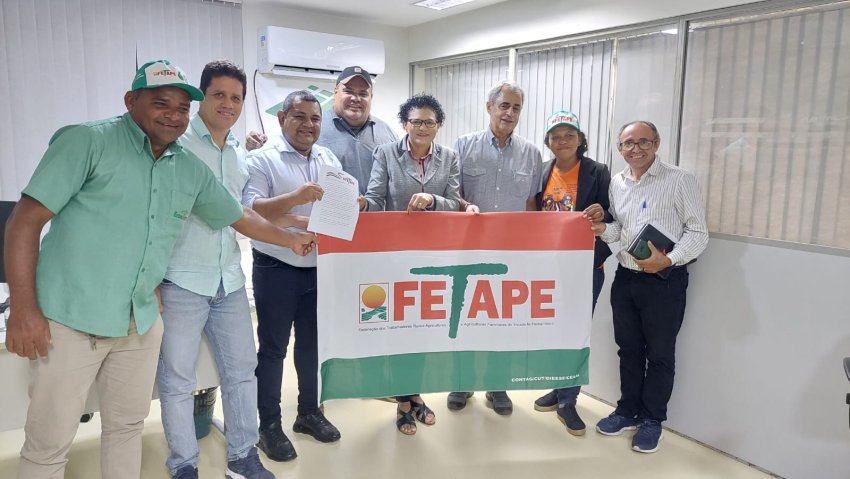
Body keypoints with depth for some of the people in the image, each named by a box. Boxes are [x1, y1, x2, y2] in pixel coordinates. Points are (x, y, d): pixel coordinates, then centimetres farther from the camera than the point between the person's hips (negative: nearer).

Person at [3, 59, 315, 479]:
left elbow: (239, 216, 23)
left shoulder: (192, 171, 8)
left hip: (142, 322, 5)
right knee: (49, 443, 5)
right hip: (71, 320, -5)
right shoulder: (86, 141, -9)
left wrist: (290, 240, 29)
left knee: (128, 426, 18)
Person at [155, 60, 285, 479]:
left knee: (241, 369, 12)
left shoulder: (240, 154, 13)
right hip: (181, 282, -6)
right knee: (177, 379, 5)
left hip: (229, 281, 6)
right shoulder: (176, 142, -7)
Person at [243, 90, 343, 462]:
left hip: (319, 268, 6)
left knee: (312, 344, 16)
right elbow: (249, 209, -18)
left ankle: (309, 412, 32)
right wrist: (294, 198, -31)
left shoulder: (329, 159, 11)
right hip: (276, 270, -5)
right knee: (273, 348, 6)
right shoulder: (262, 159, -7)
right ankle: (269, 424, 20)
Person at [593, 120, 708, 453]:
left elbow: (698, 231, -9)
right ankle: (628, 410, 31)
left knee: (659, 354, 7)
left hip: (665, 280, -5)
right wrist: (603, 229, -6)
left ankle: (652, 419, 23)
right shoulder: (616, 183, 8)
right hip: (625, 277, 5)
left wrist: (669, 260, -22)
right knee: (629, 349, 16)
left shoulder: (679, 180, -8)